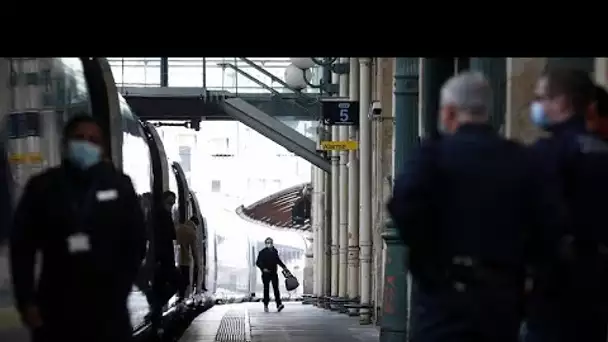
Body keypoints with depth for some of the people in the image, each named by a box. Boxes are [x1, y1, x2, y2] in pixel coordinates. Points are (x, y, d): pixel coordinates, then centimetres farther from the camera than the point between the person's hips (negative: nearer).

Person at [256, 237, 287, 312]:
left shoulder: (275, 251, 10)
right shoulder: (262, 252, -3)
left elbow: (278, 260, 24)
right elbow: (258, 262, -3)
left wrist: (283, 267, 16)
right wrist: (263, 268, -17)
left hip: (274, 273, 3)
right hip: (266, 273, -3)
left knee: (276, 288, -8)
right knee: (266, 289, 3)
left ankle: (279, 304, -17)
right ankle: (266, 305, 14)